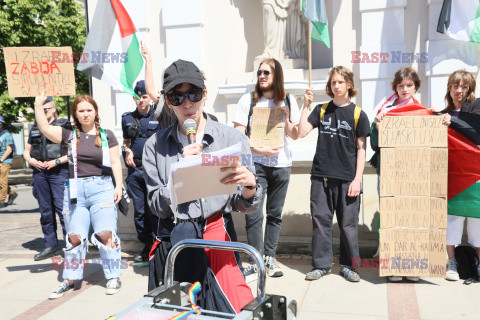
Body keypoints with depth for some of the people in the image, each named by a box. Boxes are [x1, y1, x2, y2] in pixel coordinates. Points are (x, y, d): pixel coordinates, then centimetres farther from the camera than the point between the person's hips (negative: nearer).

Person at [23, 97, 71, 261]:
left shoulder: (64, 126, 0)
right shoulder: (35, 128, 16)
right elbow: (27, 150, 23)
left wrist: (56, 161, -13)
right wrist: (30, 160, 1)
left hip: (59, 172, -5)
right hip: (39, 172, 5)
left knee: (62, 208, -10)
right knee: (45, 211, 9)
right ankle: (51, 246, 18)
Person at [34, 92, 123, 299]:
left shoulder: (106, 135, 7)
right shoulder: (69, 135, 9)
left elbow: (115, 162, 6)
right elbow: (45, 129, -4)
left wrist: (118, 186, -2)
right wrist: (38, 106, -9)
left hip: (102, 188, -2)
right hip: (75, 190, 2)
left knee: (105, 234, -7)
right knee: (74, 237, 6)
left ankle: (113, 277, 6)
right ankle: (69, 280, 20)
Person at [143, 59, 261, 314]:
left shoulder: (233, 139, 4)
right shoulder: (156, 146, 7)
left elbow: (243, 207, 2)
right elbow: (158, 208, 3)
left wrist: (250, 187, -19)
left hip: (219, 228, -2)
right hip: (175, 233, 2)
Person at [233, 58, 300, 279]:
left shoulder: (288, 101, 9)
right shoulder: (248, 100, 3)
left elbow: (295, 135, 10)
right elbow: (238, 134, -3)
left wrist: (285, 119, -9)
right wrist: (260, 150, -16)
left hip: (281, 164, 2)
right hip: (256, 164, -2)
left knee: (275, 214, 7)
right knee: (253, 215, -9)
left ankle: (270, 258, 19)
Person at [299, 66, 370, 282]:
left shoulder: (358, 114, 4)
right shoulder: (321, 110, 11)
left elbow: (361, 149, 2)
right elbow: (302, 133, 2)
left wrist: (357, 179, -5)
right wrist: (306, 106, -3)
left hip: (347, 177, -2)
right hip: (321, 175, 2)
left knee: (348, 222, 3)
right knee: (320, 220, 4)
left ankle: (348, 265, 19)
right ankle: (321, 264, 16)